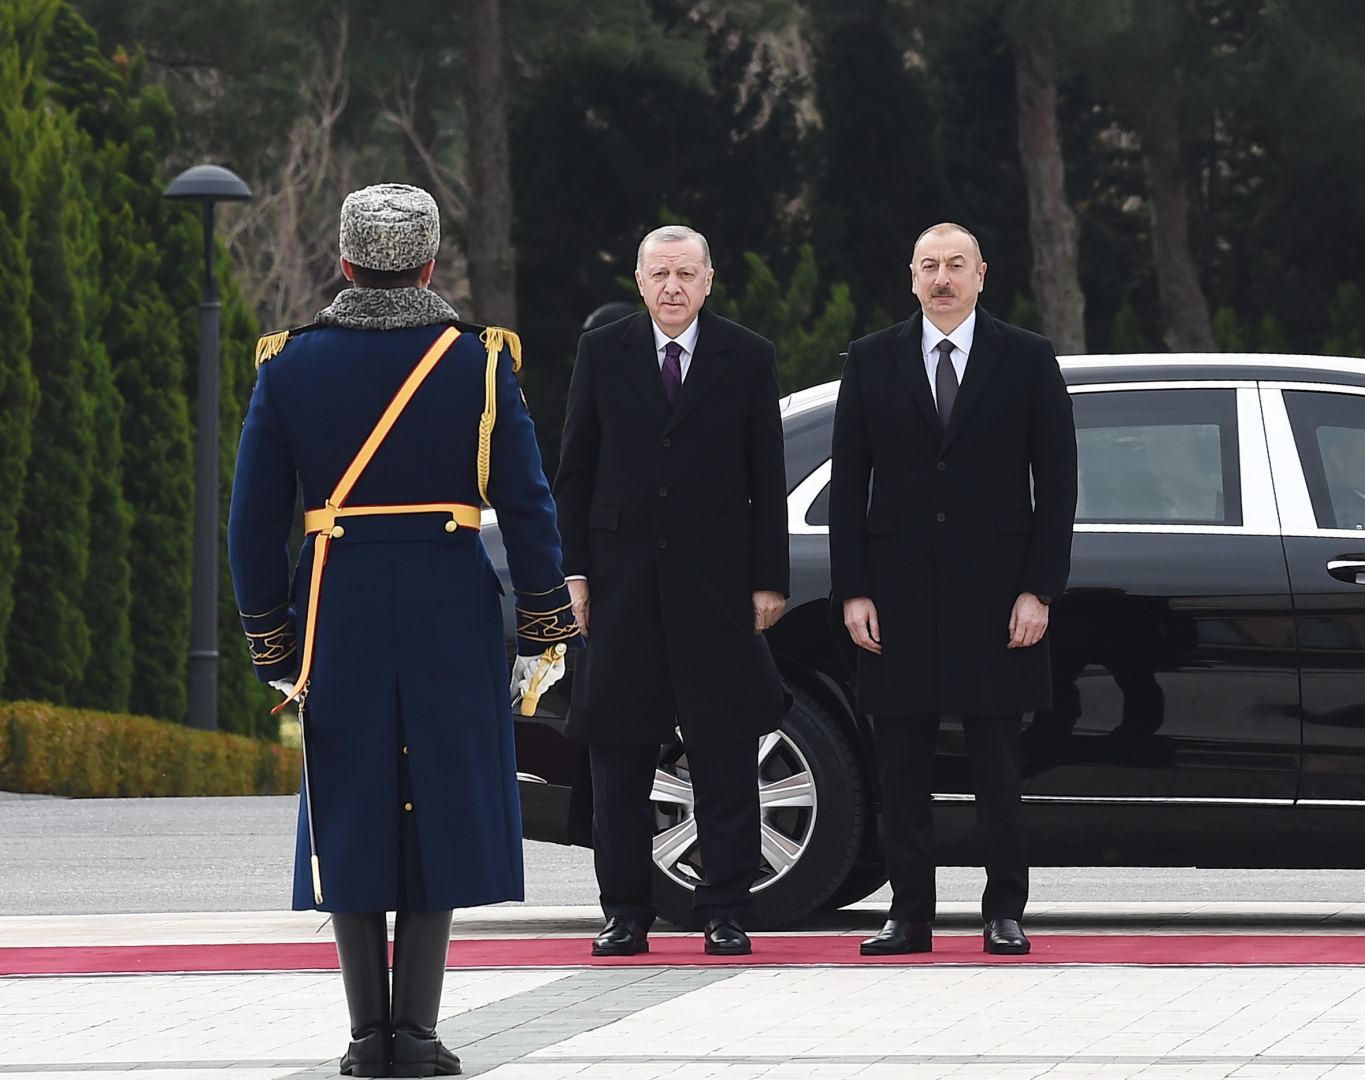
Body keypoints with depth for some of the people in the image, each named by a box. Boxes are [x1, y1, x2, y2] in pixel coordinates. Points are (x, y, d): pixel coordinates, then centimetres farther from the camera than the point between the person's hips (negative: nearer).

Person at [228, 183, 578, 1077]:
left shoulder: (289, 366, -1)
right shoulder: (479, 362, -4)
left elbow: (255, 523, 1)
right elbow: (528, 508, -4)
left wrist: (273, 644, 10)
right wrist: (542, 633, 5)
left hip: (339, 616, 1)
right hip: (452, 616, -1)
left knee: (351, 817, 8)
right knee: (438, 811, 5)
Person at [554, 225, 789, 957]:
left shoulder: (747, 359, 3)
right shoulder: (601, 353, 6)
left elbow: (766, 478, 3)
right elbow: (574, 470, 7)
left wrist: (769, 580, -1)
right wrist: (572, 570, 0)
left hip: (715, 580, -1)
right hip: (623, 581, 1)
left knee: (725, 757, 0)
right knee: (619, 757, 4)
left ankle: (724, 912, 5)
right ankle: (625, 915, 10)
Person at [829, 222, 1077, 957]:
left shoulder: (1026, 360, 3)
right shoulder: (871, 362, 7)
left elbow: (1057, 482, 2)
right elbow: (848, 483, 6)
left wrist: (1039, 590, -6)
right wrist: (853, 591, -1)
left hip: (994, 591, -1)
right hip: (900, 591, 2)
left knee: (996, 765, 1)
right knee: (901, 767, 2)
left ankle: (1005, 913, 7)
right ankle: (909, 915, 7)